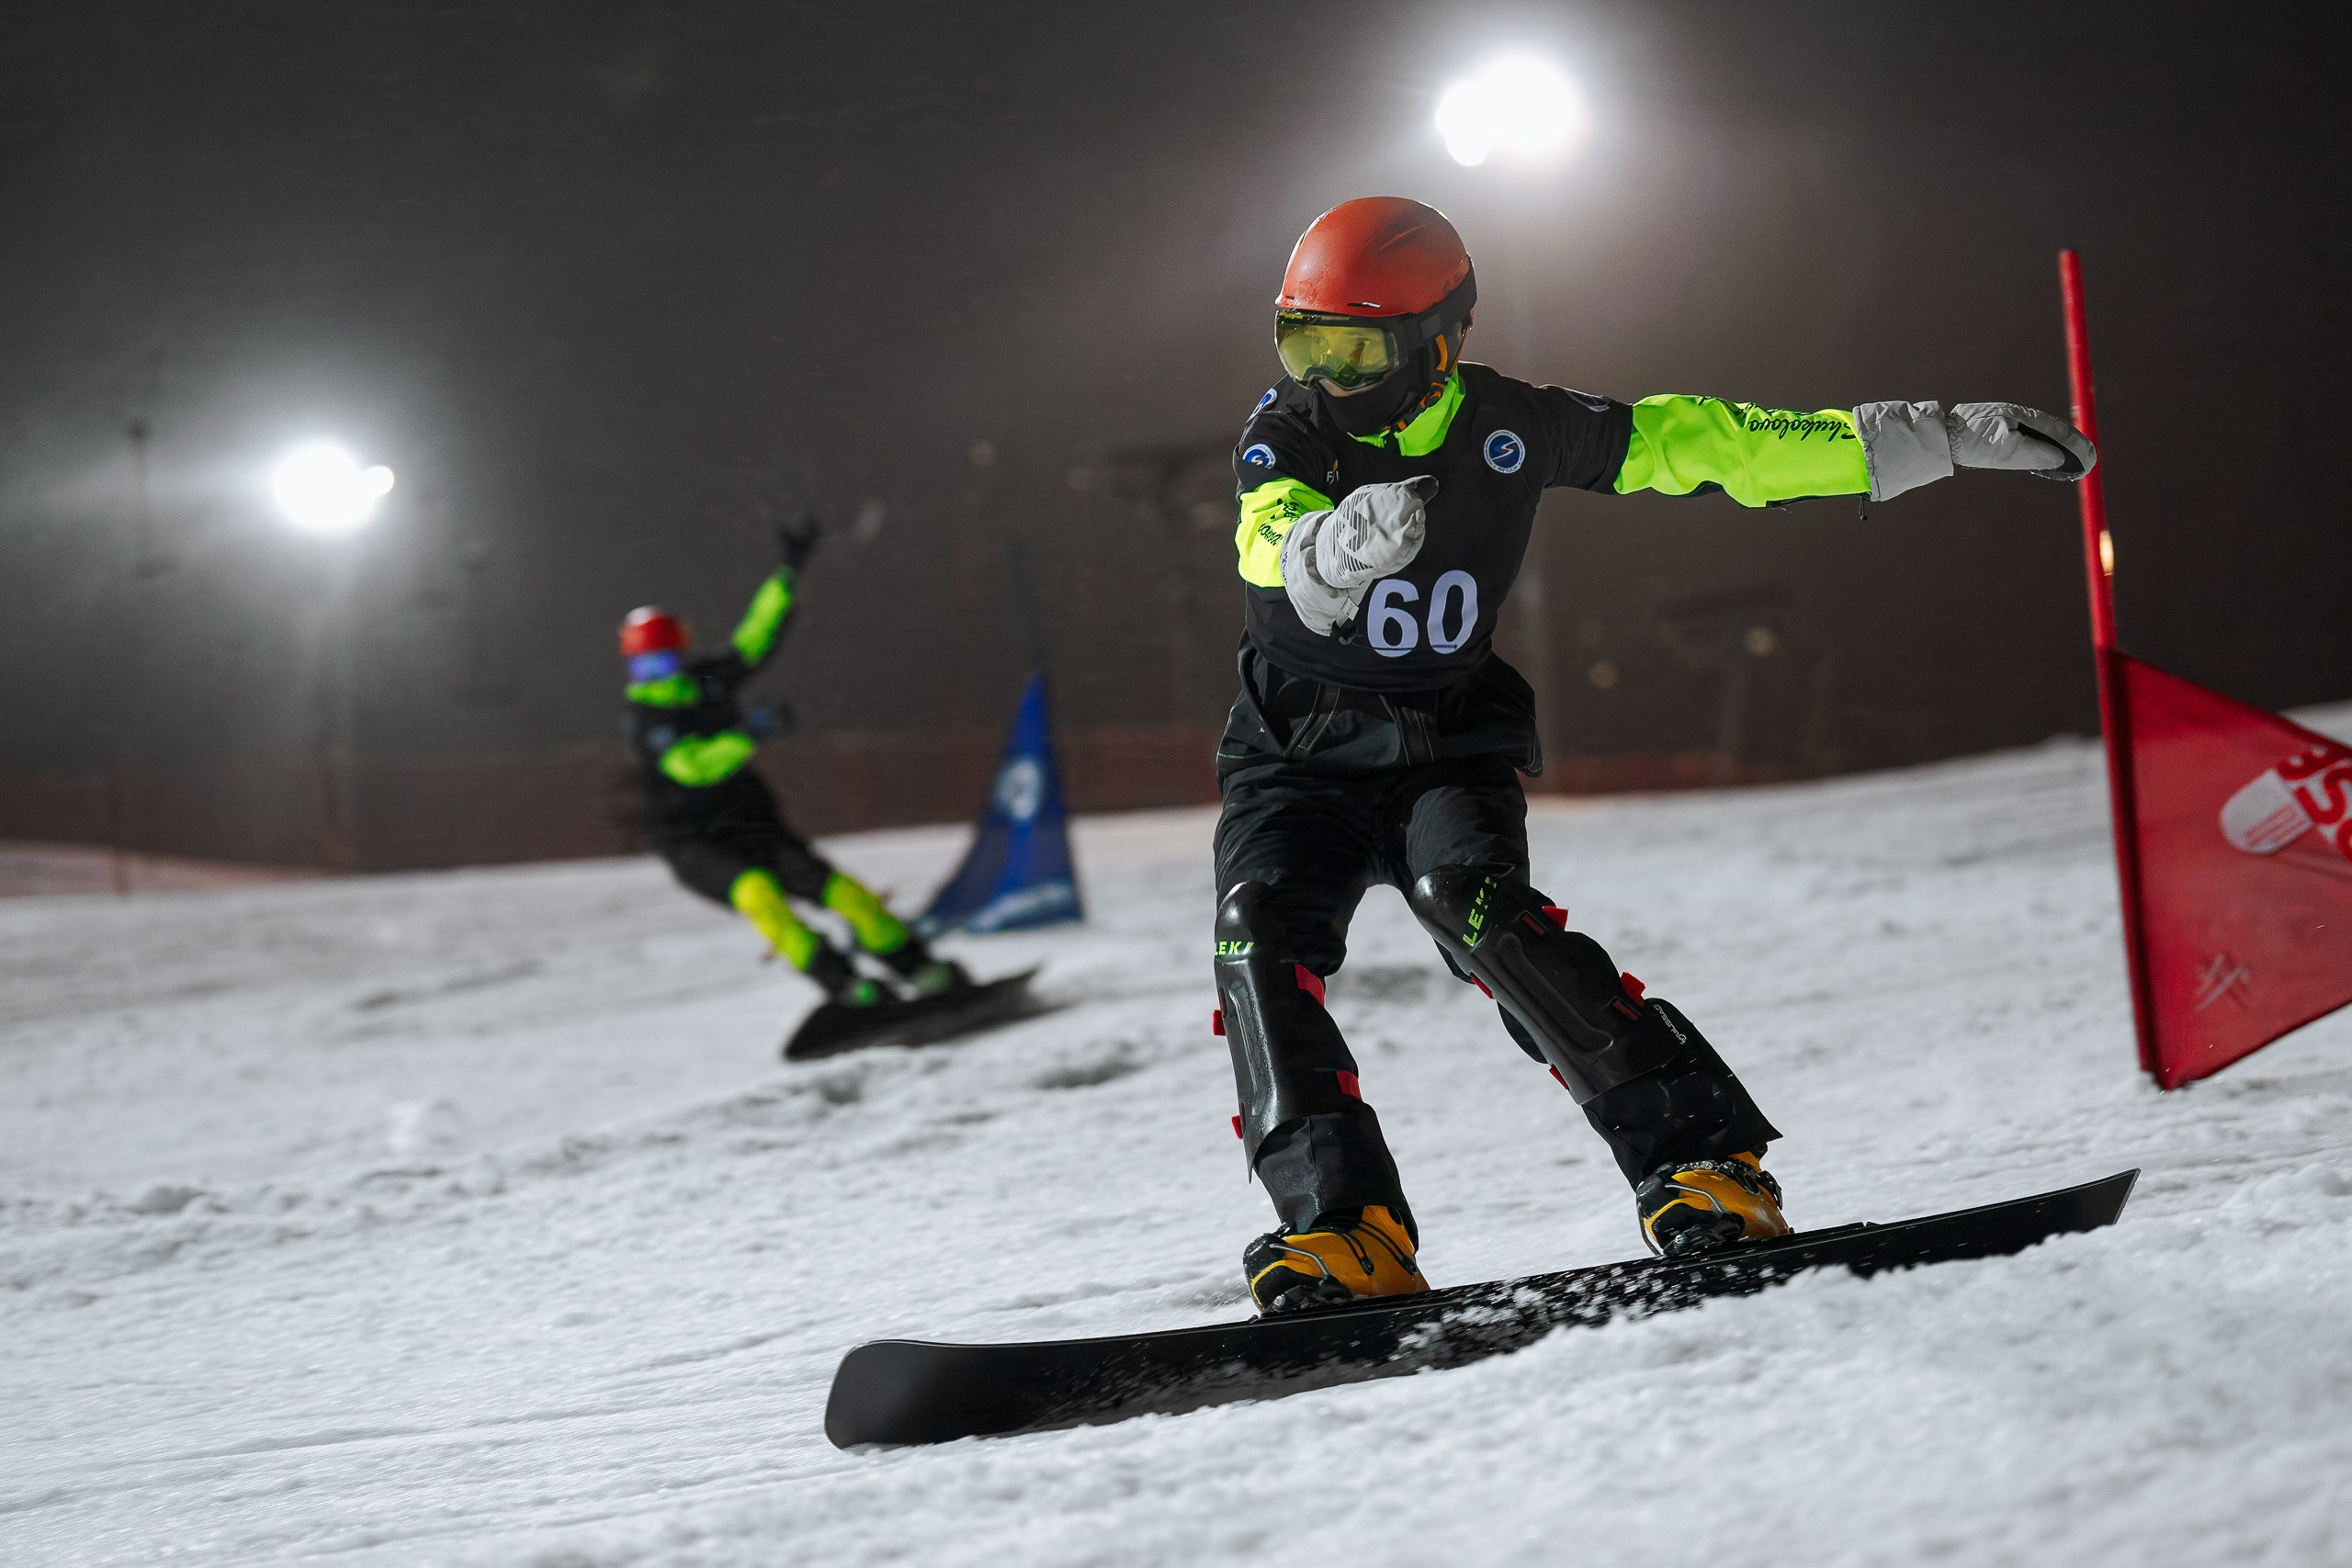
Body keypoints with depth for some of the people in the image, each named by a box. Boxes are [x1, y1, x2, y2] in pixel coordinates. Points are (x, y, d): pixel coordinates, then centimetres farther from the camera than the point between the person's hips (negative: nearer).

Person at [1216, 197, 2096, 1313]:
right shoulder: (1285, 438, -9)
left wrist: (1941, 438, -4)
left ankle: (1695, 1154, -28)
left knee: (1479, 908, -29)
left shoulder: (1510, 430, -7)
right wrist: (1348, 537, -57)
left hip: (1447, 748, -1)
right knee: (1259, 946, -24)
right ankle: (1341, 1227, -25)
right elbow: (1283, 559, -31)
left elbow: (1706, 443, -3)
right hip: (1294, 755, 1)